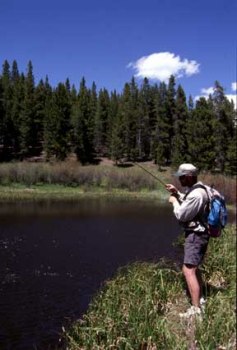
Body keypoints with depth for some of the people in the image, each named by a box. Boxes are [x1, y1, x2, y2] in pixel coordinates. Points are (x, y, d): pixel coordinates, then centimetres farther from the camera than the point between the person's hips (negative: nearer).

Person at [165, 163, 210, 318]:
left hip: (196, 235, -11)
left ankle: (196, 309, -15)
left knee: (188, 270, -14)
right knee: (194, 266, 23)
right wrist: (177, 193, 13)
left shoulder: (196, 194, -25)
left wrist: (174, 201, -4)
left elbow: (181, 215, -20)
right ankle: (200, 298, 38)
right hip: (198, 234, 11)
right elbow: (188, 203, 26)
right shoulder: (198, 189, 8)